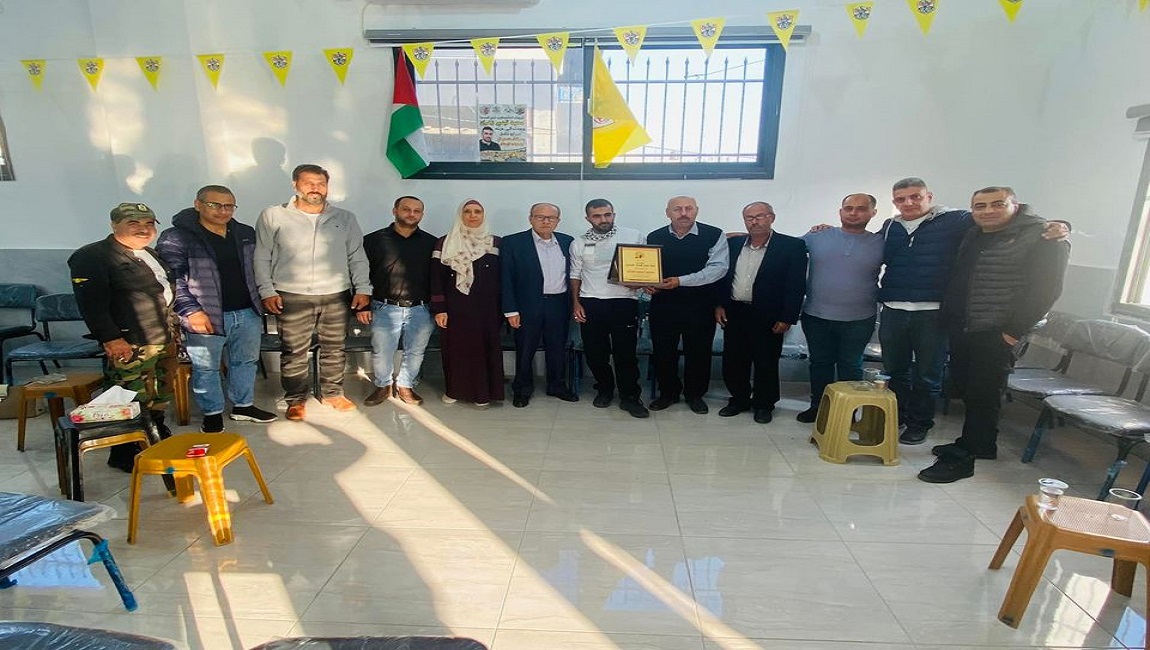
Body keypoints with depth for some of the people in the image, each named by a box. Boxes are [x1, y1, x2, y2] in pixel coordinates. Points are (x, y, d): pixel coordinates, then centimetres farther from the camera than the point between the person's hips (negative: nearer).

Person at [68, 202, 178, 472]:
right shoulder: (92, 257, -9)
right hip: (130, 345, -8)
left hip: (165, 339, 9)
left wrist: (173, 327, 20)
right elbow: (91, 303, -17)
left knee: (161, 396, 19)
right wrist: (110, 338, -22)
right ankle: (125, 455, 12)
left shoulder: (151, 255, 17)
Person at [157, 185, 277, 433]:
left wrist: (262, 298, 11)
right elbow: (171, 279, -11)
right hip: (206, 317, -5)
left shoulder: (246, 234, 8)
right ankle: (212, 413, 24)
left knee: (246, 361, 16)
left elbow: (256, 269, 18)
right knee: (206, 368, 8)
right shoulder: (175, 238, -8)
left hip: (248, 313, 5)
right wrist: (191, 310, -18)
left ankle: (243, 405, 33)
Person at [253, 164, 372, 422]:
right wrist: (267, 291, -4)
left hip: (336, 296, 2)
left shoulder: (345, 218, 8)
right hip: (292, 297, -1)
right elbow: (262, 258, 4)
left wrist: (362, 288, 0)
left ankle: (333, 394, 25)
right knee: (294, 352, 5)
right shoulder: (273, 216, 3)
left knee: (334, 349, 10)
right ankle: (295, 400, 19)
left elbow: (357, 257, 9)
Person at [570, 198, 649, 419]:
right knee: (594, 351, 8)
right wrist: (576, 303, 3)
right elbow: (576, 276, 12)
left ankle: (629, 397, 15)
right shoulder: (579, 244, 7)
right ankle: (604, 389, 29)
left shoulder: (634, 236, 1)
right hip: (591, 304, 2)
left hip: (624, 302, -2)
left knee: (625, 352, 1)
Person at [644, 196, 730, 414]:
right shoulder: (654, 237, 5)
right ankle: (668, 393, 29)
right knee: (663, 351, 8)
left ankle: (695, 394, 30)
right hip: (663, 304, 2)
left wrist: (681, 281, -21)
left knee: (698, 352, 9)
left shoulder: (714, 235, -4)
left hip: (699, 306, -2)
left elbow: (718, 268, -13)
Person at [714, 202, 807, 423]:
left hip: (768, 317, -4)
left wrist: (787, 318, -12)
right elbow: (722, 276, 11)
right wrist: (719, 305, 3)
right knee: (732, 361, 10)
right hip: (734, 313, 4)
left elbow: (796, 285, -8)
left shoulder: (792, 246, -6)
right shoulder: (733, 244, 7)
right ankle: (739, 399, 29)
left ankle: (764, 404, 27)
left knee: (766, 363, 8)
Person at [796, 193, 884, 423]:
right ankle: (818, 406, 27)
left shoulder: (881, 243, -2)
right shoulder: (816, 237, -2)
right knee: (820, 363, 13)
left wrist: (879, 298, -2)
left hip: (859, 320, 0)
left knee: (850, 366, 13)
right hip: (816, 316, 1)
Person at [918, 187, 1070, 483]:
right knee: (964, 388, 13)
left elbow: (1046, 288, -12)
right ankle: (980, 444, 30)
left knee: (983, 395, -1)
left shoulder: (1044, 236, -6)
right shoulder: (972, 236, 14)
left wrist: (1014, 331, -15)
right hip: (961, 329, 7)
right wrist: (948, 317, 10)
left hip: (996, 334, -7)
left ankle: (963, 459, 7)